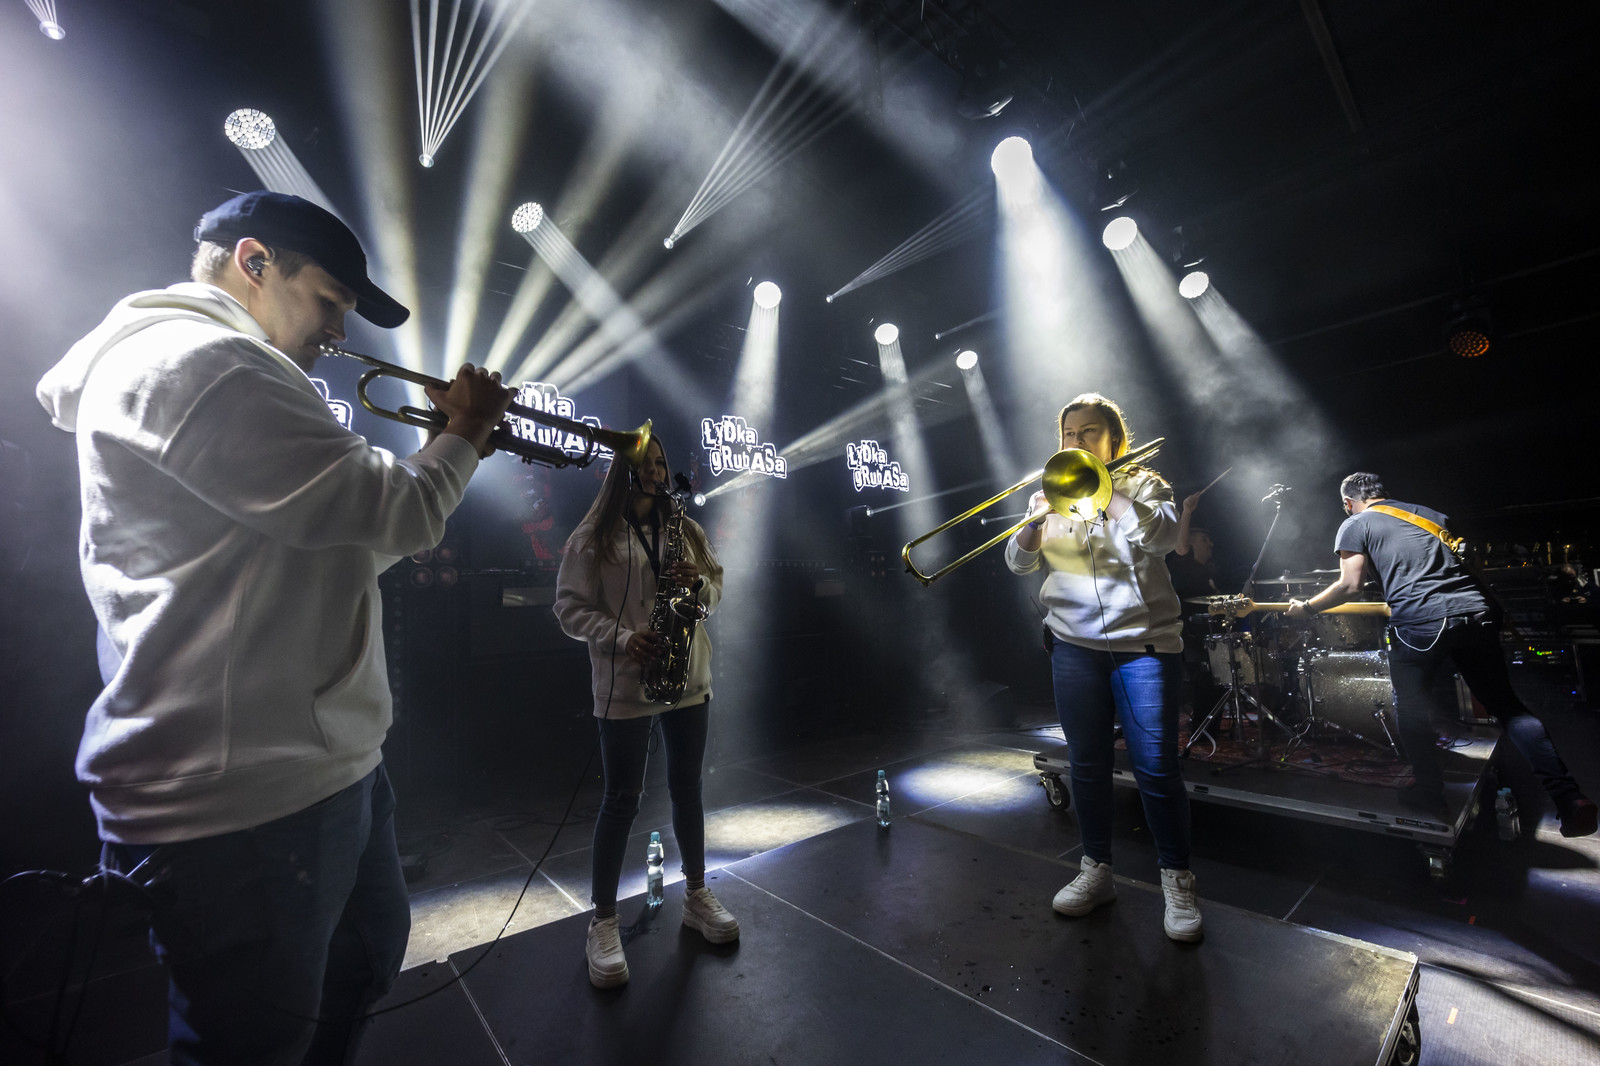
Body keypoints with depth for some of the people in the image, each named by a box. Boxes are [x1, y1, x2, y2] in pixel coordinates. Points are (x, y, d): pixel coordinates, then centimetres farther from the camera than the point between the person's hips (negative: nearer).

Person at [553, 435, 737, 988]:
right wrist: (622, 638, -19)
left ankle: (697, 894, 35)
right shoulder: (592, 536, -2)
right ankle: (604, 922, 25)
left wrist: (699, 584, -12)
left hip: (690, 679, 4)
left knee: (687, 788, 15)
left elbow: (716, 589, 11)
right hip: (625, 686, -4)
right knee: (621, 799, 6)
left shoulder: (686, 529, 11)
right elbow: (570, 608, -5)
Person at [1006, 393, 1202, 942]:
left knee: (1156, 766, -1)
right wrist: (1034, 521, -15)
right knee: (1087, 764, 11)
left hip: (1143, 644, -2)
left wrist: (1106, 490, -16)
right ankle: (1096, 870, 27)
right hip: (1075, 645, 3)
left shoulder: (1143, 483, 4)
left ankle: (1177, 881, 20)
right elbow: (1018, 562, 3)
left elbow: (1161, 535, -17)